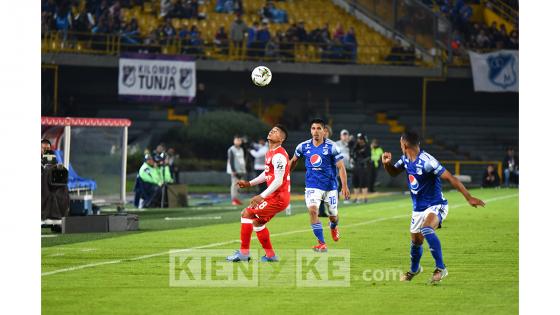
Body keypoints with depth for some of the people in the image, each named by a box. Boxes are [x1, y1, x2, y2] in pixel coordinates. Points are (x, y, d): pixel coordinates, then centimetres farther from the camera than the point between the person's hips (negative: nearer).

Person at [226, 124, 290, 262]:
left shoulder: (278, 155, -18)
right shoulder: (269, 153, 14)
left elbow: (278, 181, -24)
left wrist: (262, 196, -26)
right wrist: (250, 183, 21)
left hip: (278, 197, -10)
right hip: (275, 196, 10)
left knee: (247, 214, -10)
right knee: (257, 221, 17)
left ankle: (244, 253, -6)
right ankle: (270, 255, 23)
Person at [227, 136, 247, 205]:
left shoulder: (241, 150, 17)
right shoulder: (231, 150, -7)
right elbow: (231, 161, -12)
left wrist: (244, 170, 16)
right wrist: (233, 170, -18)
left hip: (241, 170, 7)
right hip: (235, 170, -7)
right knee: (234, 184, -11)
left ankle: (236, 199, 8)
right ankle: (234, 200, -12)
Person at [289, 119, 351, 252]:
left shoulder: (331, 147, -10)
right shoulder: (304, 146, -1)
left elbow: (341, 167, -9)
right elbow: (293, 161, 17)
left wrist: (344, 186, -16)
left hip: (330, 186, -1)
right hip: (312, 186, 1)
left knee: (333, 215, 10)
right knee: (313, 210, -22)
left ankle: (333, 227, 50)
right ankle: (322, 244, -17)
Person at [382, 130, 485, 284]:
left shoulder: (426, 161, -25)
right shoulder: (406, 159, 1)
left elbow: (450, 178, -25)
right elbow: (393, 172, 20)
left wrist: (469, 197, -29)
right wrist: (386, 163, -5)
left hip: (436, 206, -8)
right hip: (418, 208, 8)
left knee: (426, 230, -35)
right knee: (415, 241, 18)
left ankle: (440, 268, -28)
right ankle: (414, 269, 47)